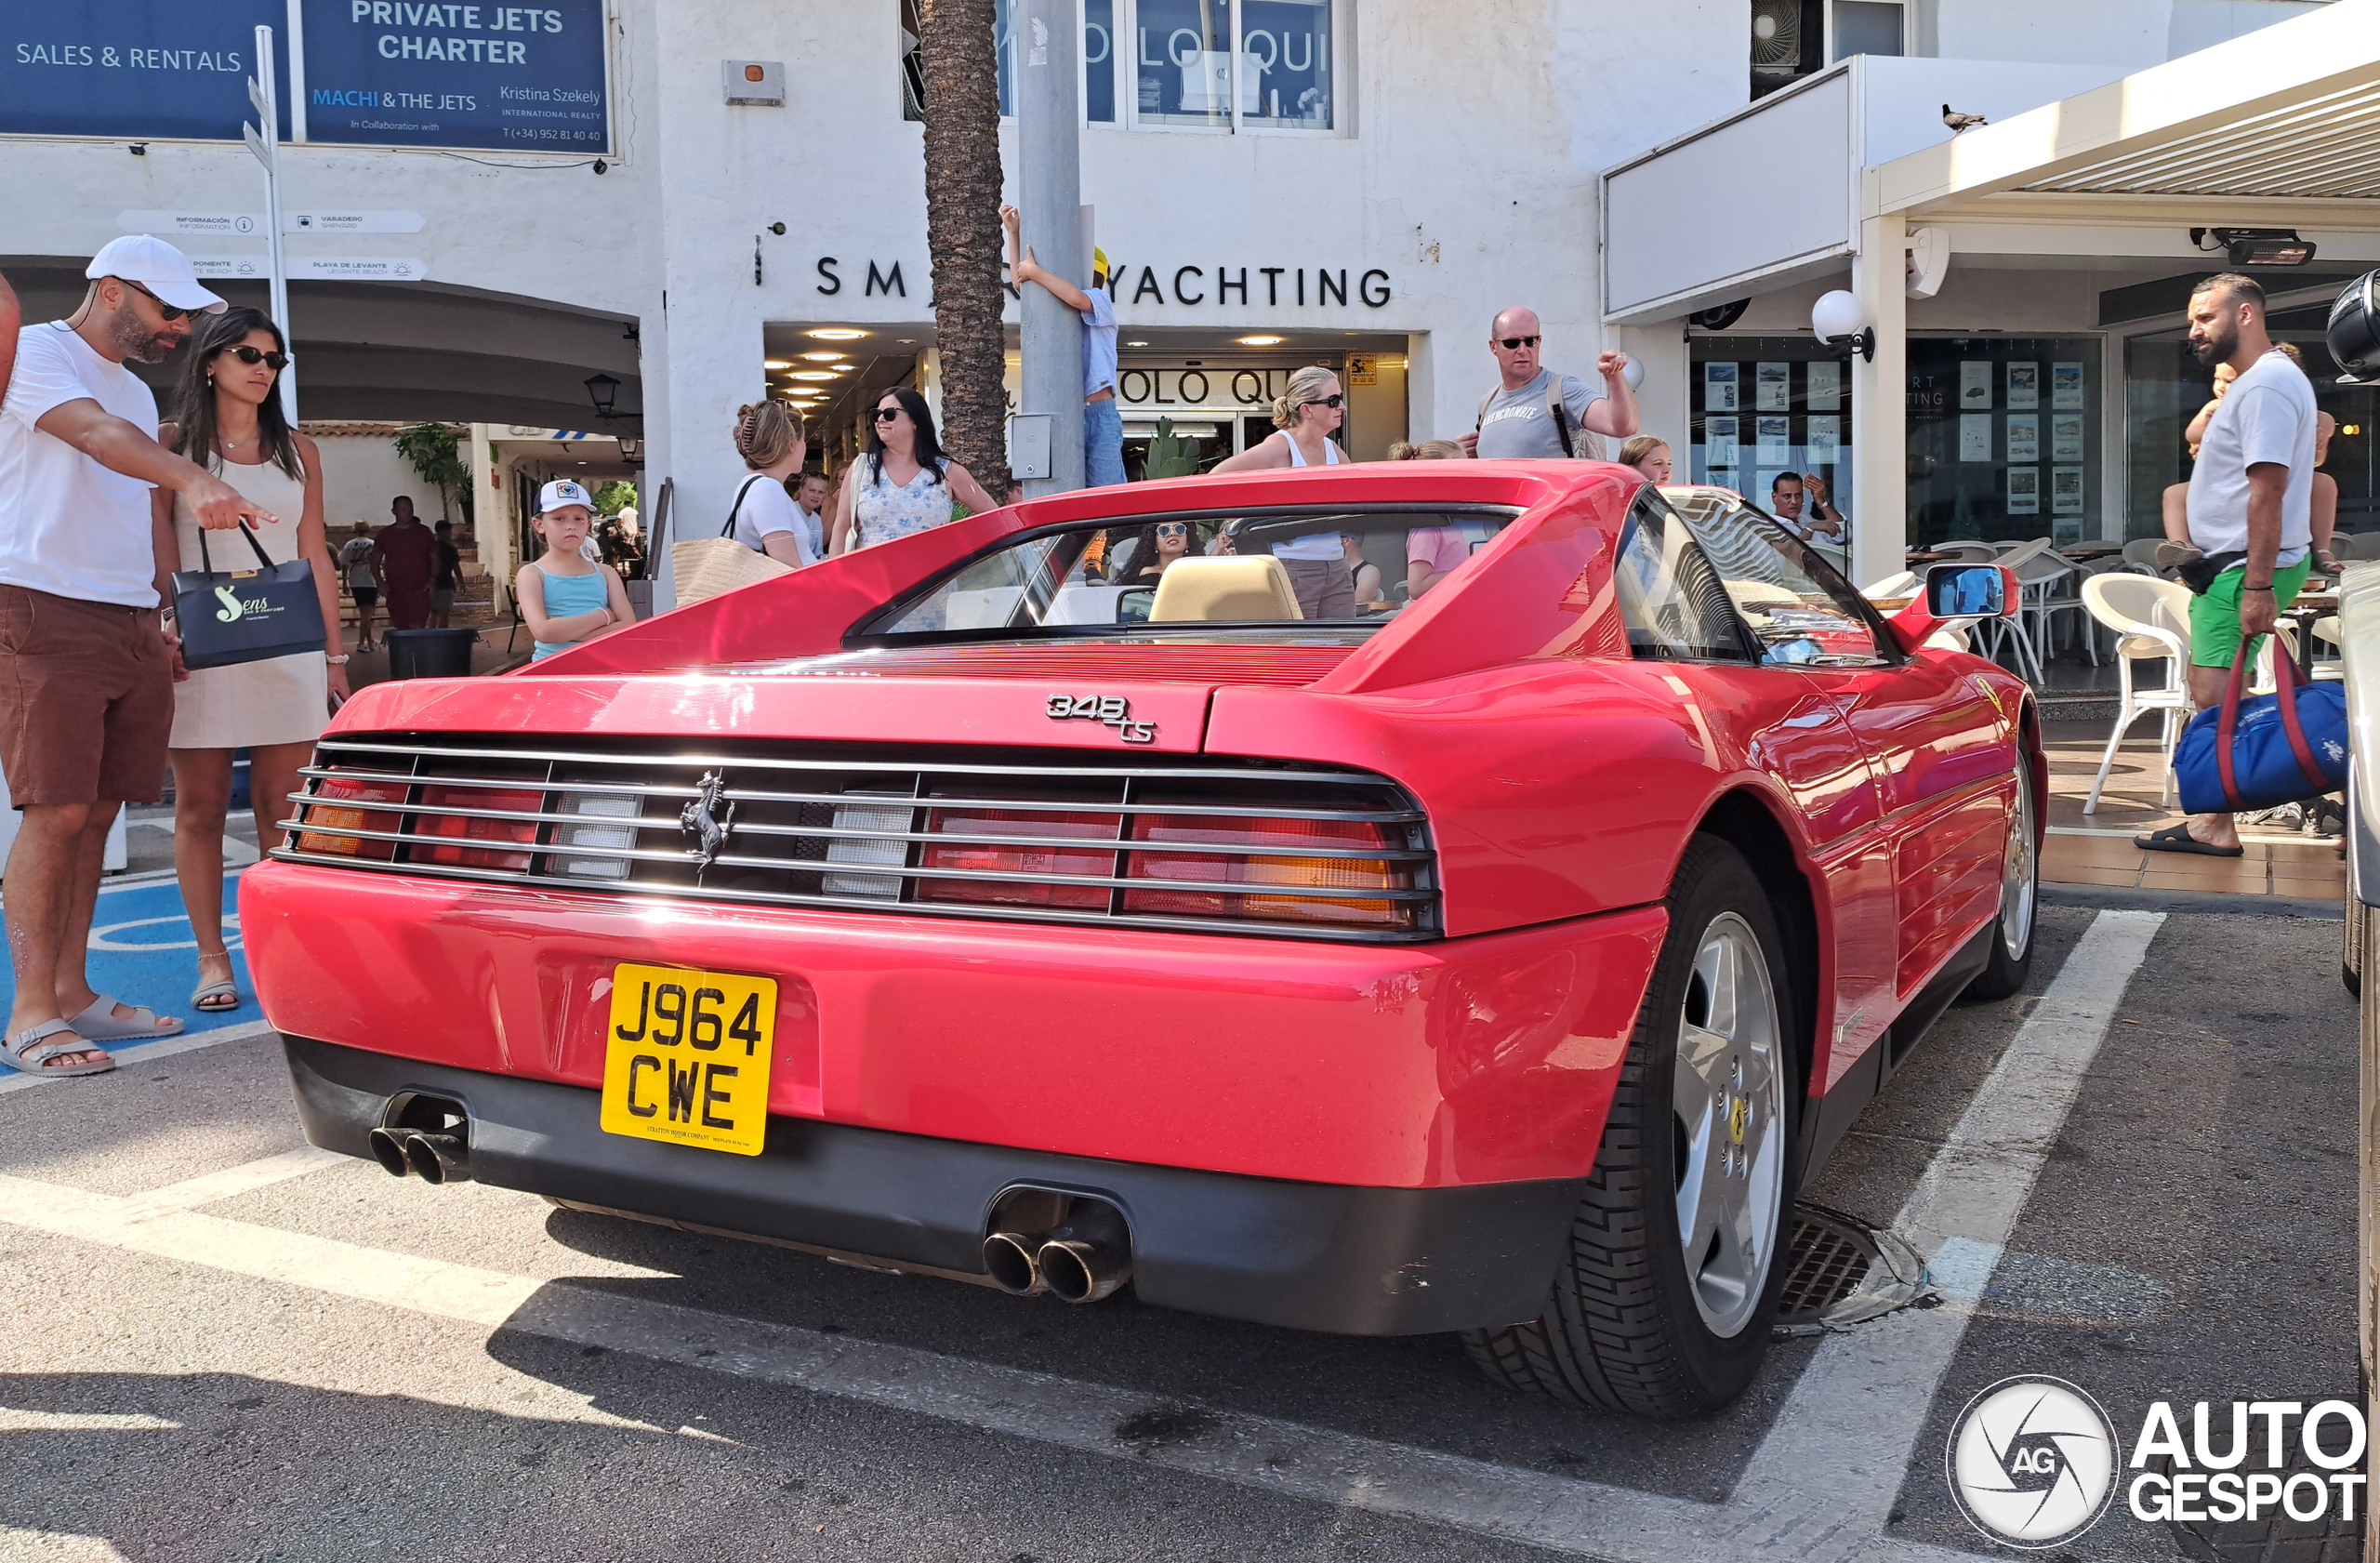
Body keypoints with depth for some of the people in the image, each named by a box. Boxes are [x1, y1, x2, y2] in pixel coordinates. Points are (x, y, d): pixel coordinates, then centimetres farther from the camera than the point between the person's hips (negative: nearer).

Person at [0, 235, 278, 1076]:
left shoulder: (136, 391, 24)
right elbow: (95, 433, -24)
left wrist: (159, 614, 16)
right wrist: (192, 477, -41)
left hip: (130, 625, 8)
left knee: (96, 812, 7)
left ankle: (72, 991, 13)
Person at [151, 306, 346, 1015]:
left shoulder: (297, 451, 15)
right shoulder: (171, 442, 7)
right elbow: (159, 552, 0)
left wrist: (334, 657, 9)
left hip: (287, 651, 2)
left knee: (283, 809, 0)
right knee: (200, 807, 1)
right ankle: (211, 960, 6)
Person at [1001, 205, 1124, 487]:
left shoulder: (1100, 302, 2)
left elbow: (1077, 298, -19)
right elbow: (1020, 281, 17)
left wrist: (1035, 272, -11)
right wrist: (1014, 234, 11)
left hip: (1099, 414, -6)